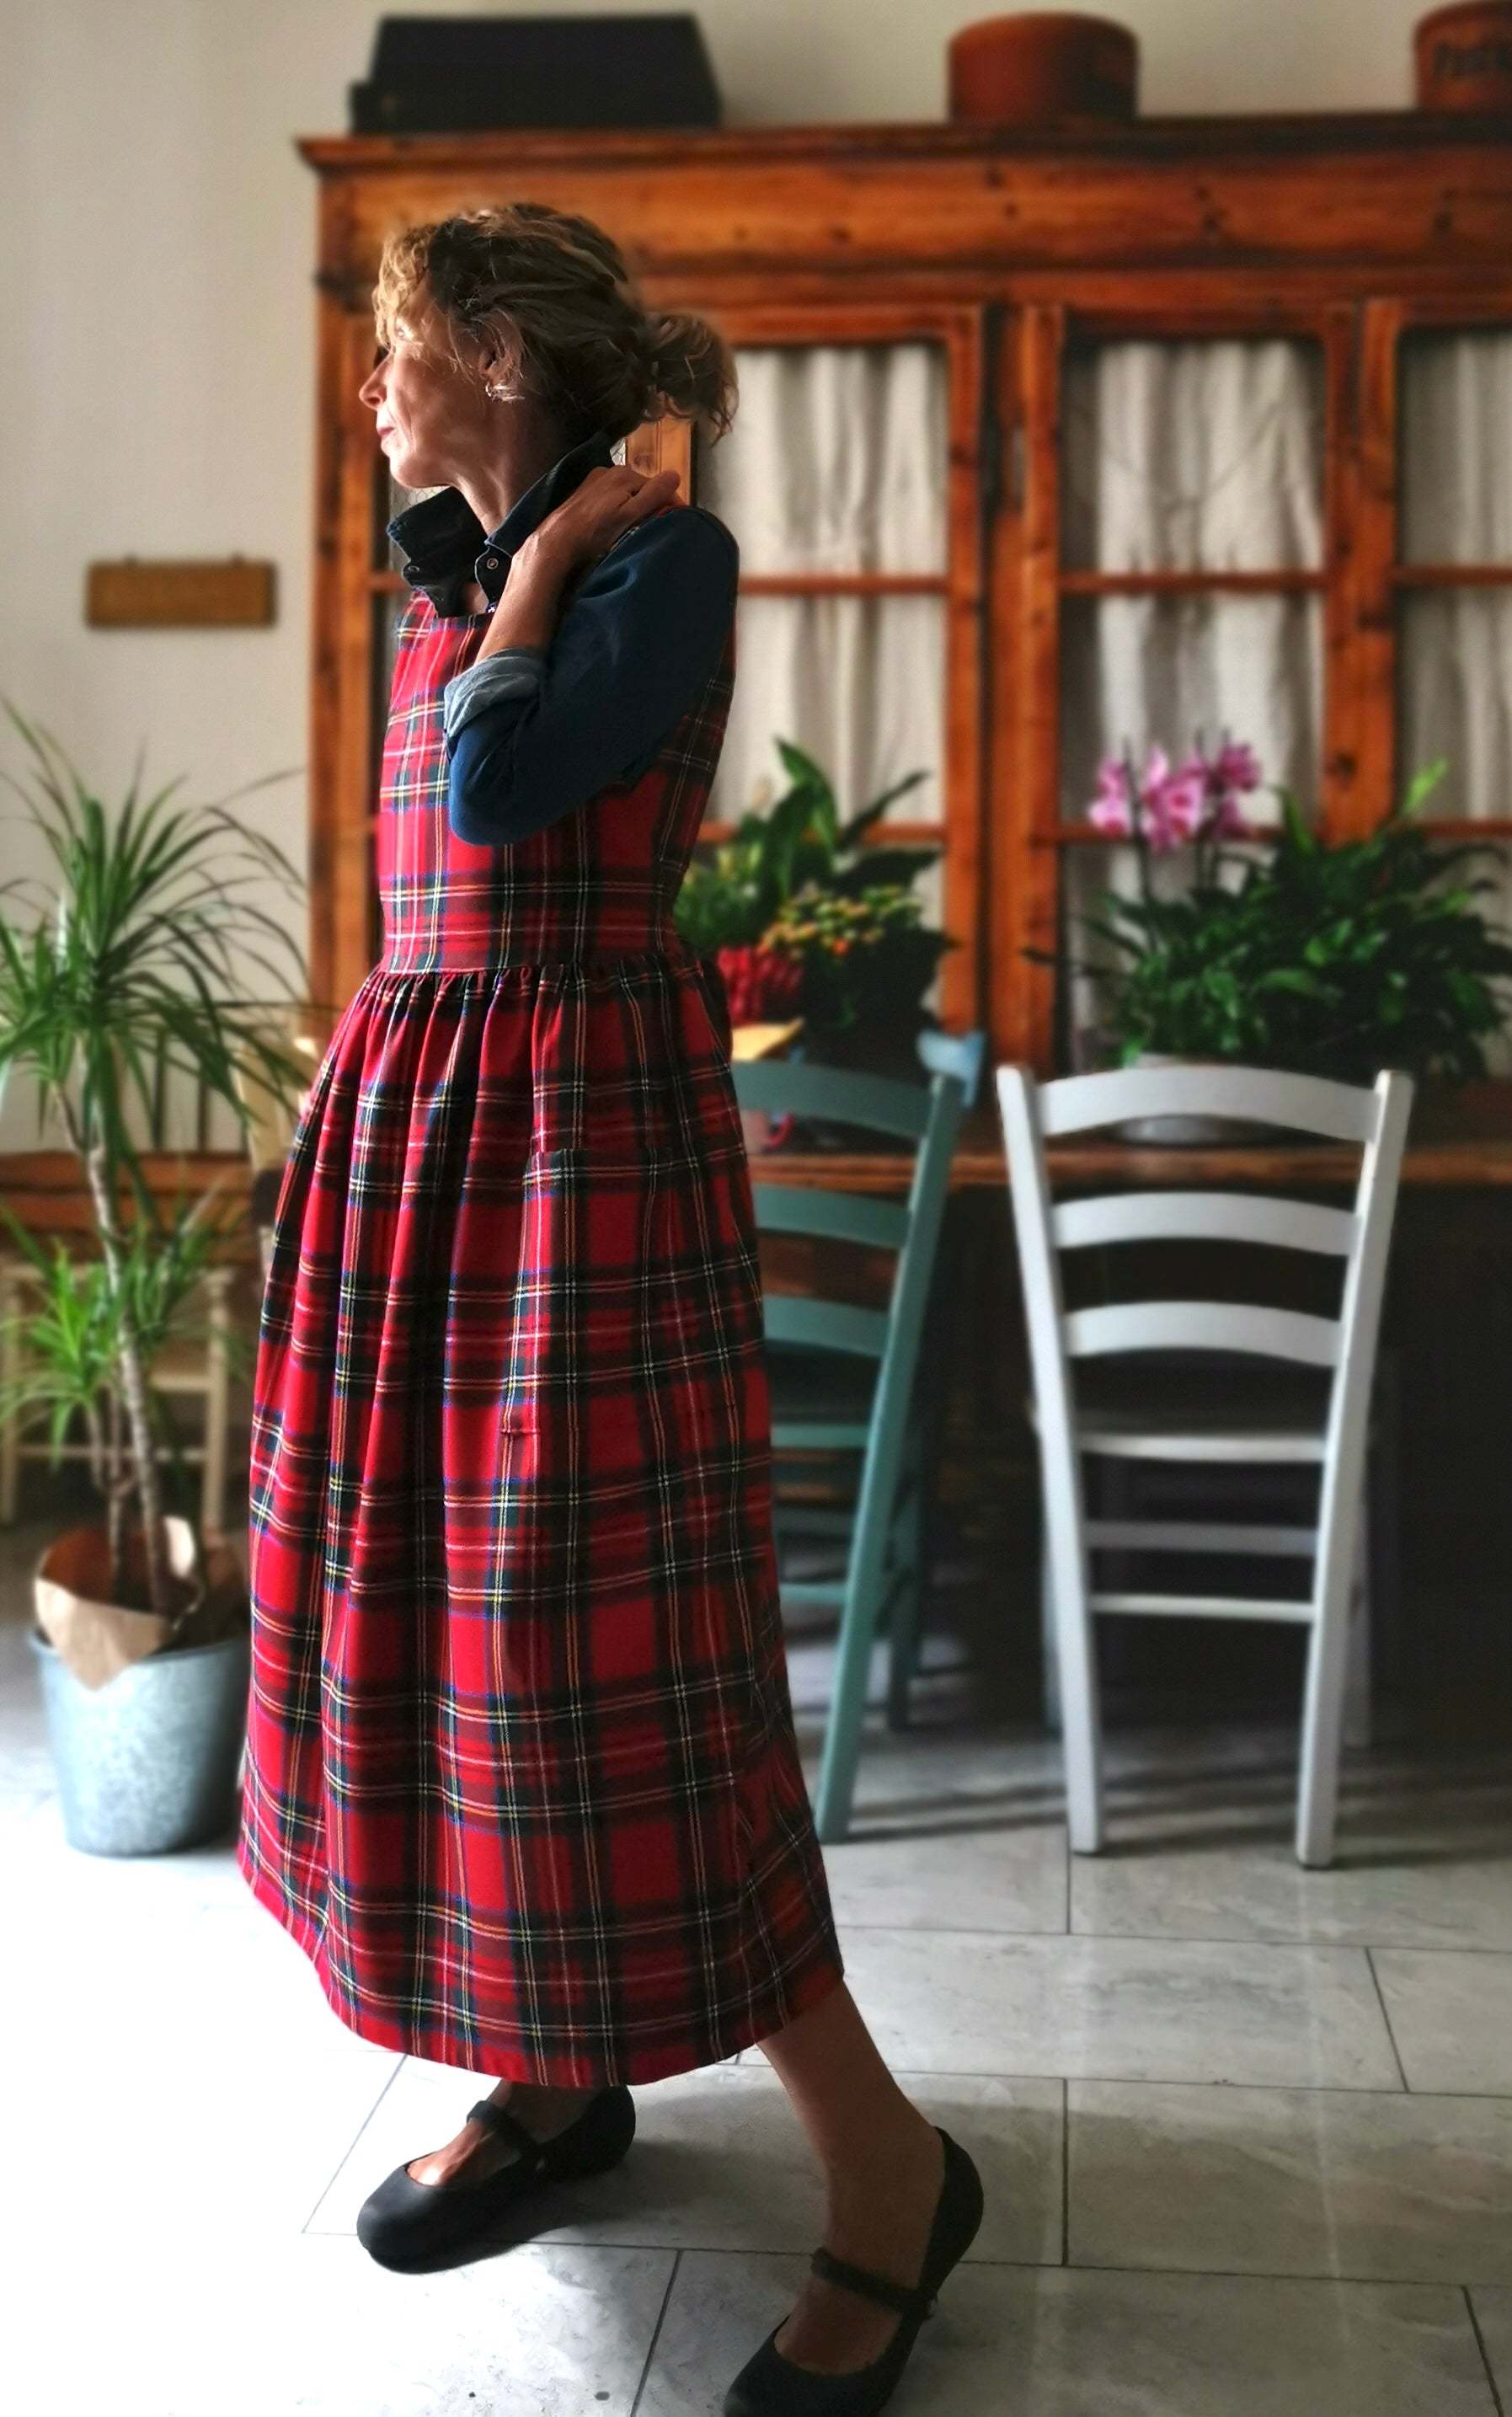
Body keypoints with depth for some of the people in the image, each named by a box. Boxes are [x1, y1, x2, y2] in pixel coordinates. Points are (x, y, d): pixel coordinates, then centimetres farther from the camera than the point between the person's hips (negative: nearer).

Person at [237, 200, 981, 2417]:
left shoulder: (669, 555, -6)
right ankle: (557, 2074, 27)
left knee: (611, 1645, -10)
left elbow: (501, 793, -19)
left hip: (587, 1115, -9)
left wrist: (547, 552, -6)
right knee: (424, 1594, 10)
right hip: (413, 1110, 9)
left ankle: (886, 2166, 6)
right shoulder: (437, 569, 17)